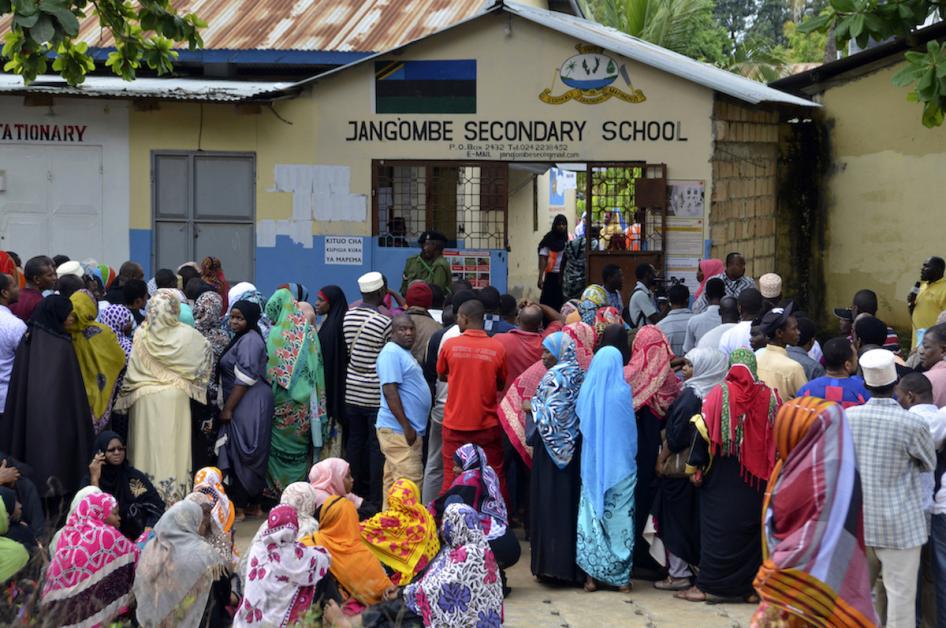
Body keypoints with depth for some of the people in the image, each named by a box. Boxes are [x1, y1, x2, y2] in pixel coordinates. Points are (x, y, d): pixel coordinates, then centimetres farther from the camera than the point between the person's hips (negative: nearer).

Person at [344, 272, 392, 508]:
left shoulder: (348, 317, 0)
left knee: (355, 441, 13)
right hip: (376, 392, -5)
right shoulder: (384, 322, -16)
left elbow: (345, 353, 7)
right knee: (376, 444, 1)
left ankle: (355, 491, 21)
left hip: (352, 390, 5)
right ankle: (375, 497, 4)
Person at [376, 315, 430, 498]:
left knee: (393, 480, 12)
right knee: (410, 481, -13)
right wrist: (406, 427, -22)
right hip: (399, 430, -10)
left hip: (409, 429, 10)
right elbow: (390, 392, -20)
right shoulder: (392, 352, -13)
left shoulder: (404, 353, 19)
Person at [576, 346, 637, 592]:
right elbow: (631, 430, -2)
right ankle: (621, 577, 6)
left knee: (592, 515, 8)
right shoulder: (622, 392, -11)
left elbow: (581, 423, 7)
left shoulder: (587, 391, -5)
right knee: (619, 517, 4)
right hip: (620, 464, -2)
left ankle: (592, 574, 7)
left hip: (591, 465, 2)